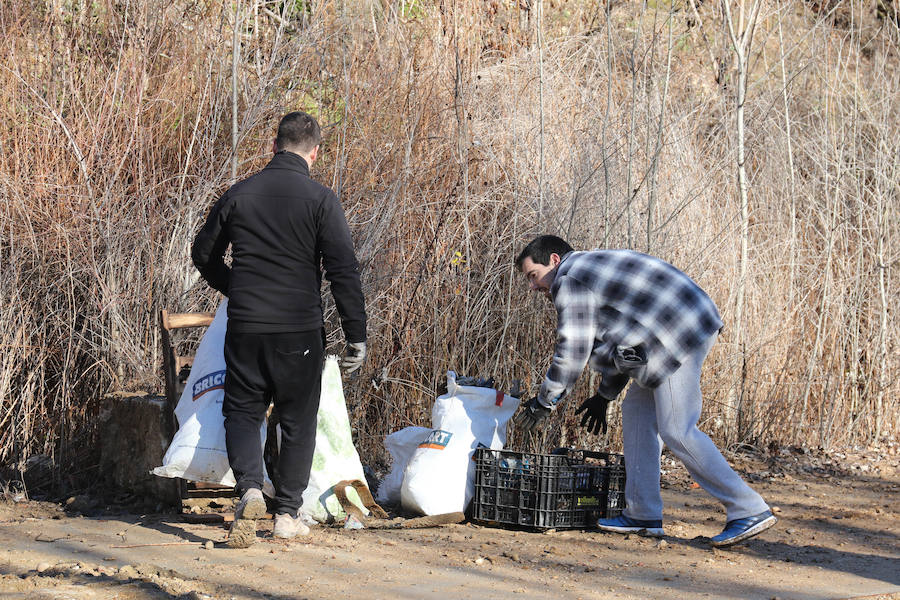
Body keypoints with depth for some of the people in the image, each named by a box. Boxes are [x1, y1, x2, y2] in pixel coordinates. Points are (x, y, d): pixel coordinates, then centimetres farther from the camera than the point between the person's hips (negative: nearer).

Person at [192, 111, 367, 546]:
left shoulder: (239, 194, 4)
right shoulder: (320, 200, -6)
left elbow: (204, 254, 15)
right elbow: (344, 271, -10)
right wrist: (356, 336, -5)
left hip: (245, 329, 2)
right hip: (300, 331, -2)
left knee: (242, 410, 12)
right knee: (298, 420, 10)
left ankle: (249, 487, -12)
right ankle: (288, 514, 11)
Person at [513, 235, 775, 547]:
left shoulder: (570, 280, -4)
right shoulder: (594, 268, 27)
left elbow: (571, 352, -7)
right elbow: (618, 340, 31)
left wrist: (544, 402, 4)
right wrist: (604, 395, 33)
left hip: (680, 333, -11)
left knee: (677, 431, -12)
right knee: (637, 411, 13)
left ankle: (750, 511, -12)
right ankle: (643, 515, 13)